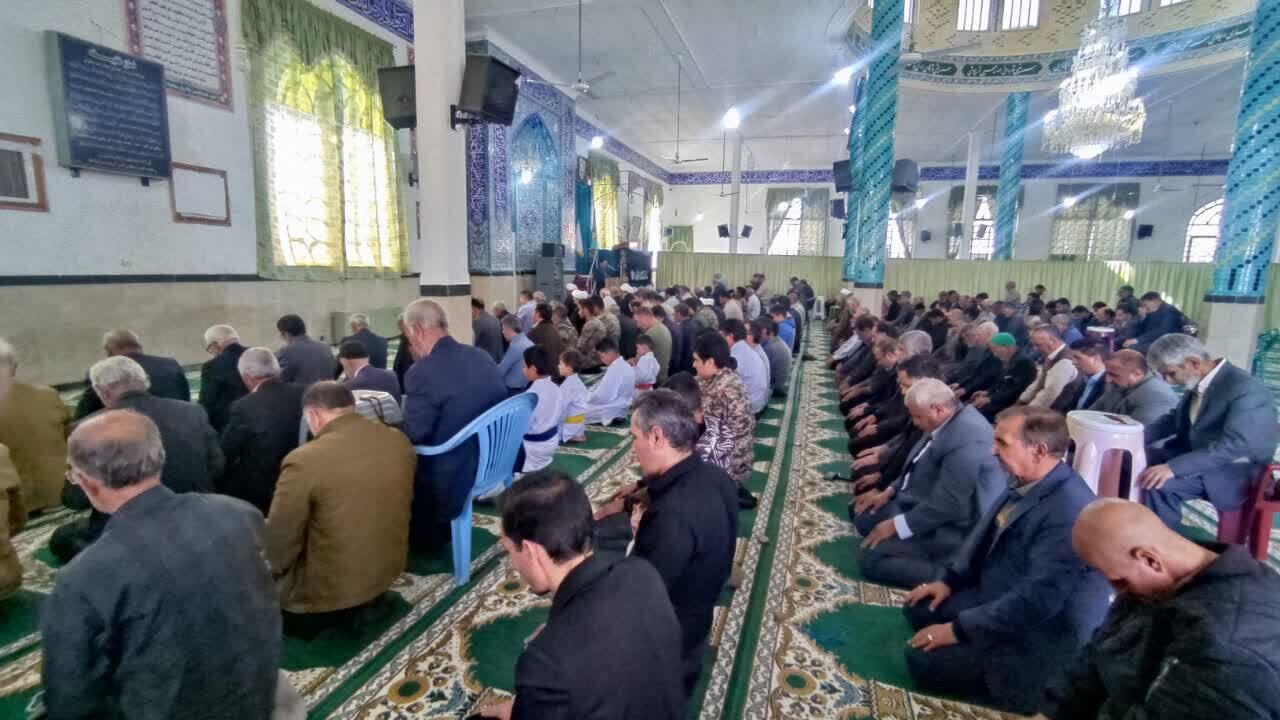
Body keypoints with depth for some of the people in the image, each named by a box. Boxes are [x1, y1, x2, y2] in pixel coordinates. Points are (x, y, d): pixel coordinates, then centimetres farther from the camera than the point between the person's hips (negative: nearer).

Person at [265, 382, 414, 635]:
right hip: (389, 570, 6)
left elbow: (279, 543, -15)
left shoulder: (304, 460, -24)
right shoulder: (400, 441, -7)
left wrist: (276, 566, 7)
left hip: (325, 593, -5)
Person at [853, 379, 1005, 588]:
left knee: (871, 559, -17)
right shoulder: (949, 419, 1)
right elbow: (919, 464, 16)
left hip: (951, 526, -10)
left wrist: (896, 525, -22)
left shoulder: (965, 438, -30)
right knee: (863, 516, 10)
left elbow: (947, 505, -30)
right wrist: (889, 492, 7)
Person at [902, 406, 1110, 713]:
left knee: (923, 660, -12)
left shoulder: (1070, 510, -32)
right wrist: (950, 580, 4)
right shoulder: (1027, 482, -3)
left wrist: (959, 629, -24)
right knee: (918, 607, 8)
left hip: (1041, 635, -9)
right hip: (999, 597, 9)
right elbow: (984, 533, 12)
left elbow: (1037, 599, -31)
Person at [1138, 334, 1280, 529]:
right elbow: (1175, 418, 16)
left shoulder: (1246, 389, -23)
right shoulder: (1198, 382, 3)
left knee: (1158, 483, -28)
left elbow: (1232, 446, -32)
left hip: (1235, 471, -9)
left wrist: (1173, 467, -39)